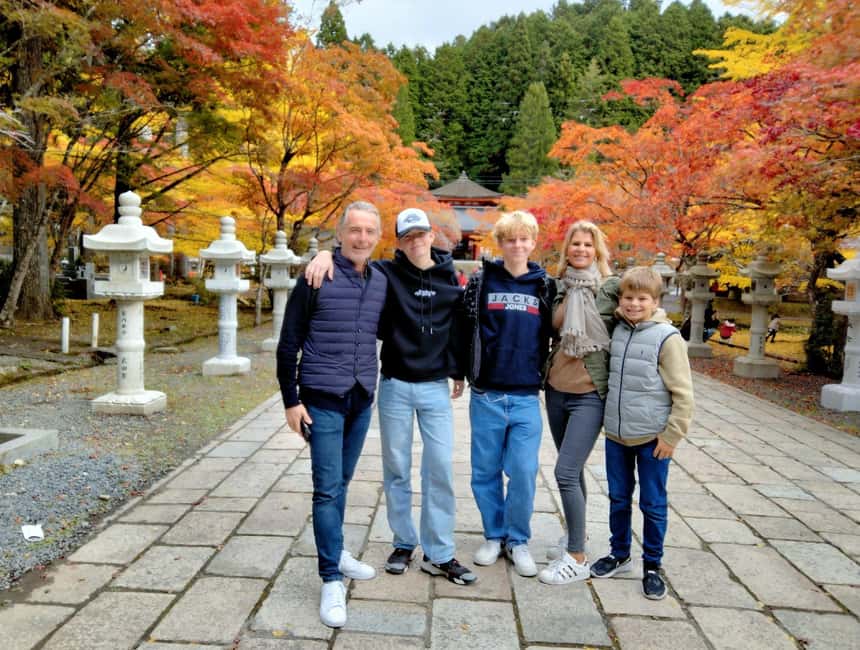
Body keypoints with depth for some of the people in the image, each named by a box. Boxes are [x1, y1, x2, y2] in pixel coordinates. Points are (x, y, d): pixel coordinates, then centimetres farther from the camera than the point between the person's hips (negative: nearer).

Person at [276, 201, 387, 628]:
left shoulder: (381, 283, 5)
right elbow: (288, 344, -7)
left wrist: (375, 385, 15)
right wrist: (291, 400, -9)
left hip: (361, 400, 5)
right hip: (322, 400, -5)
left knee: (342, 482, 17)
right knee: (328, 488, -4)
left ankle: (335, 552, 35)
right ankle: (331, 580, 5)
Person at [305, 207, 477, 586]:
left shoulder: (450, 278, 2)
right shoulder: (386, 273, -4)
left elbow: (459, 327, 11)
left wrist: (458, 372, 13)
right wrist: (326, 255, -29)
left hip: (436, 388, 1)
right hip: (395, 387, -1)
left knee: (441, 469, 0)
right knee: (397, 470, 9)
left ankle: (439, 554, 12)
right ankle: (404, 543, 26)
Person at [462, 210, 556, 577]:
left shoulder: (545, 286, 5)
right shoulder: (481, 281, 2)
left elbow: (552, 336, 13)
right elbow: (464, 330, 5)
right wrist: (463, 372, 3)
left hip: (526, 397, 0)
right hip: (486, 396, 0)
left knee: (523, 473, 1)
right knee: (486, 471, 8)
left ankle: (518, 541, 20)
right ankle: (494, 536, 26)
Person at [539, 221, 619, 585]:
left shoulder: (611, 287, -6)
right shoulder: (561, 286, 8)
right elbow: (553, 325, 4)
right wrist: (570, 292, -3)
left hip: (590, 393, -5)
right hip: (556, 389, 6)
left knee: (565, 472, -10)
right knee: (572, 469, 18)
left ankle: (577, 559, 2)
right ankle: (574, 535, 35)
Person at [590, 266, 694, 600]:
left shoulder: (667, 338, -12)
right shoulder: (616, 331, 4)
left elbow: (683, 394, -10)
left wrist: (671, 435, -11)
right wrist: (608, 421, 11)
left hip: (652, 438, -5)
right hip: (616, 435, 5)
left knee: (653, 505, 8)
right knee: (618, 499, 17)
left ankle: (652, 566, 24)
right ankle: (619, 554, 35)